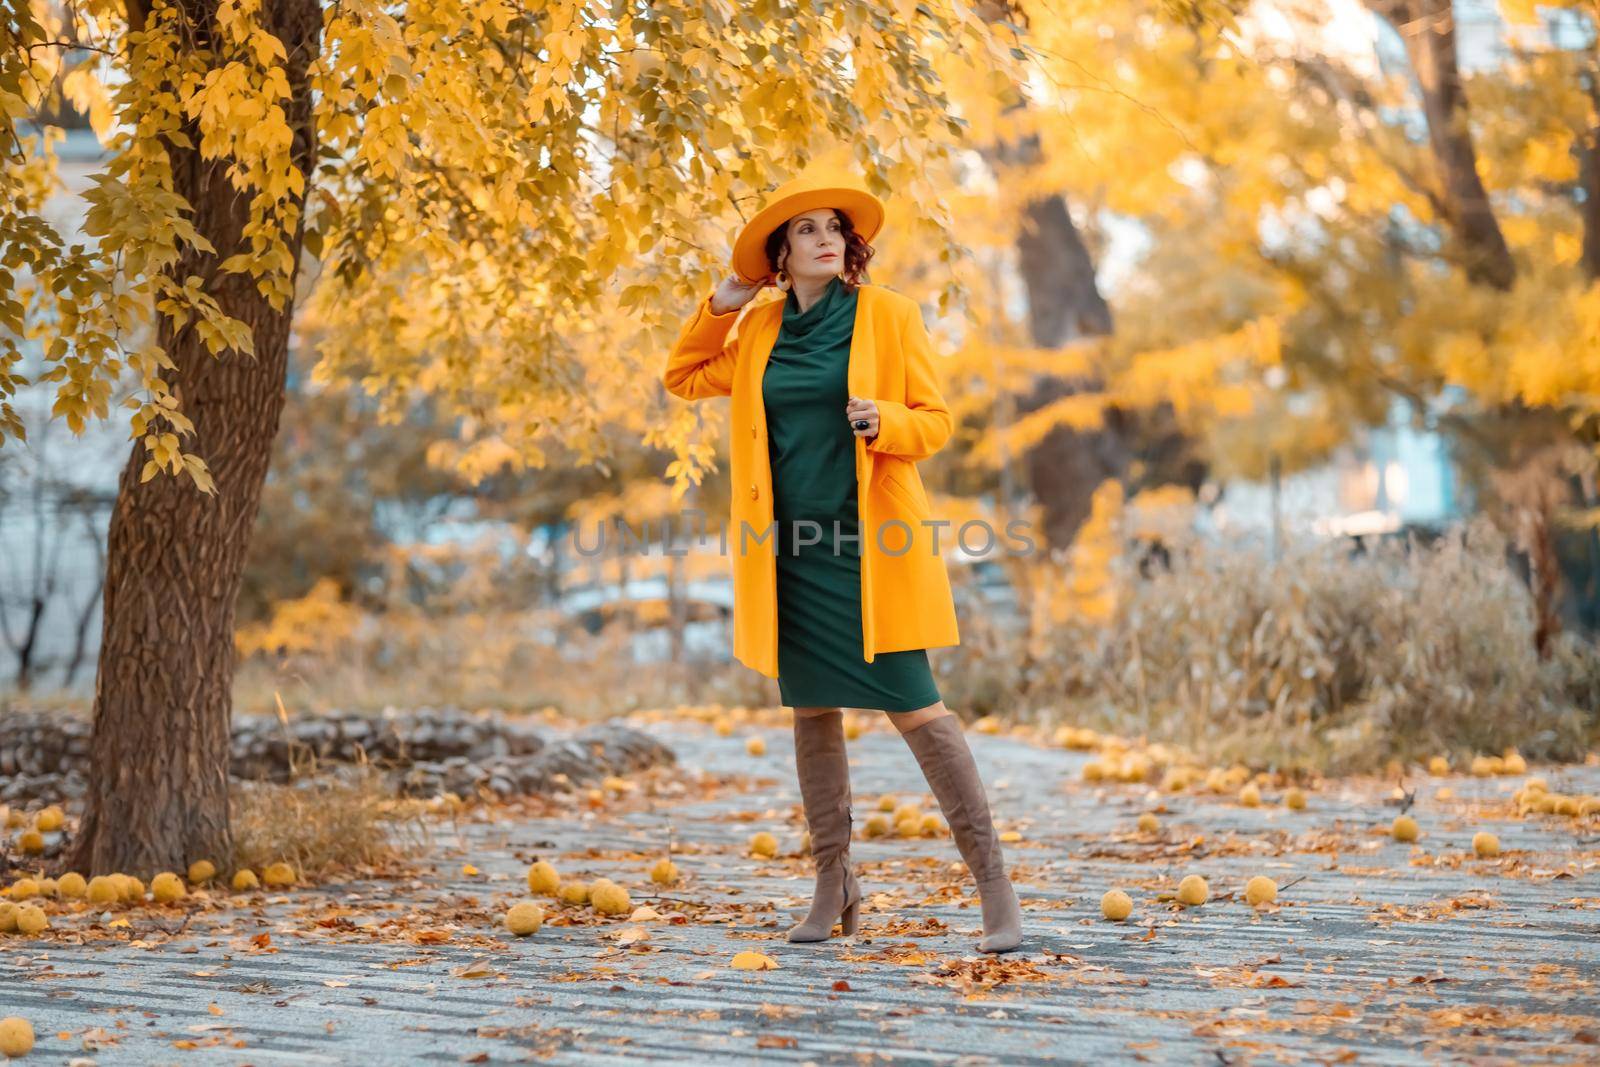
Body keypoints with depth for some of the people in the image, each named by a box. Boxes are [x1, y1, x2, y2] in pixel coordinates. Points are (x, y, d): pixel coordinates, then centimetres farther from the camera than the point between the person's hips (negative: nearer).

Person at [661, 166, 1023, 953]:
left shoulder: (888, 315, -1)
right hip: (792, 549, 4)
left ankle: (992, 880, -3)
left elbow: (936, 418, -1)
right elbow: (682, 378, 22)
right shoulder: (760, 333, 10)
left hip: (871, 546, -4)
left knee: (912, 705, -9)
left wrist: (882, 421, -22)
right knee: (811, 711, 9)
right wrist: (720, 304, 10)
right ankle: (833, 886, 19)